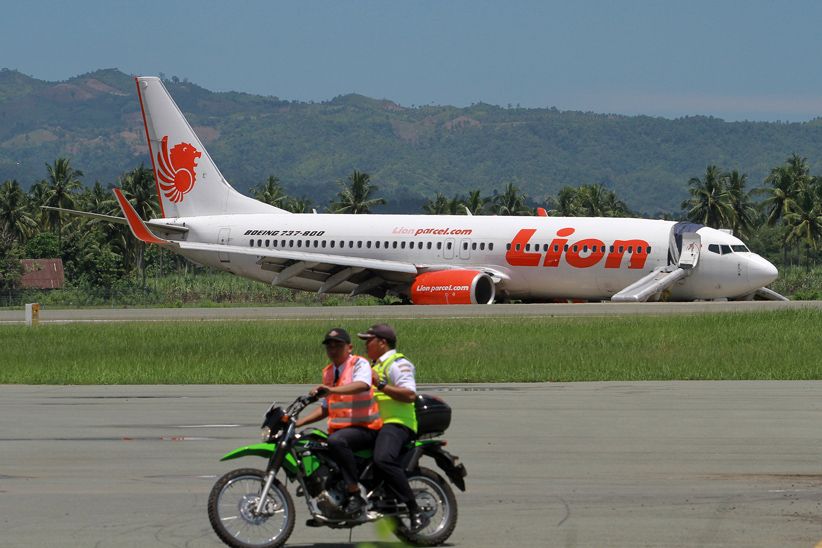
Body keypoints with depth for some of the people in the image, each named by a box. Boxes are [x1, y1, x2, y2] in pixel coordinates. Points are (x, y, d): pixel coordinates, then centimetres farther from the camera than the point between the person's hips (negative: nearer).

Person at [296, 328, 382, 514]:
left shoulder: (359, 364, -7)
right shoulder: (328, 372, 18)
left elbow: (362, 385, -31)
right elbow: (326, 408, 24)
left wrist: (332, 390, -45)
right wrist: (297, 423, 14)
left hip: (365, 427, -9)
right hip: (338, 429, 9)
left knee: (336, 441, -36)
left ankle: (354, 494, -34)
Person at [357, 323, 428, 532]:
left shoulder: (397, 363, -6)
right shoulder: (376, 364, 28)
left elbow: (410, 395, -19)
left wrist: (380, 384, -21)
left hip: (396, 423, -11)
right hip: (376, 425, 11)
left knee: (383, 459, -36)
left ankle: (415, 511, -35)